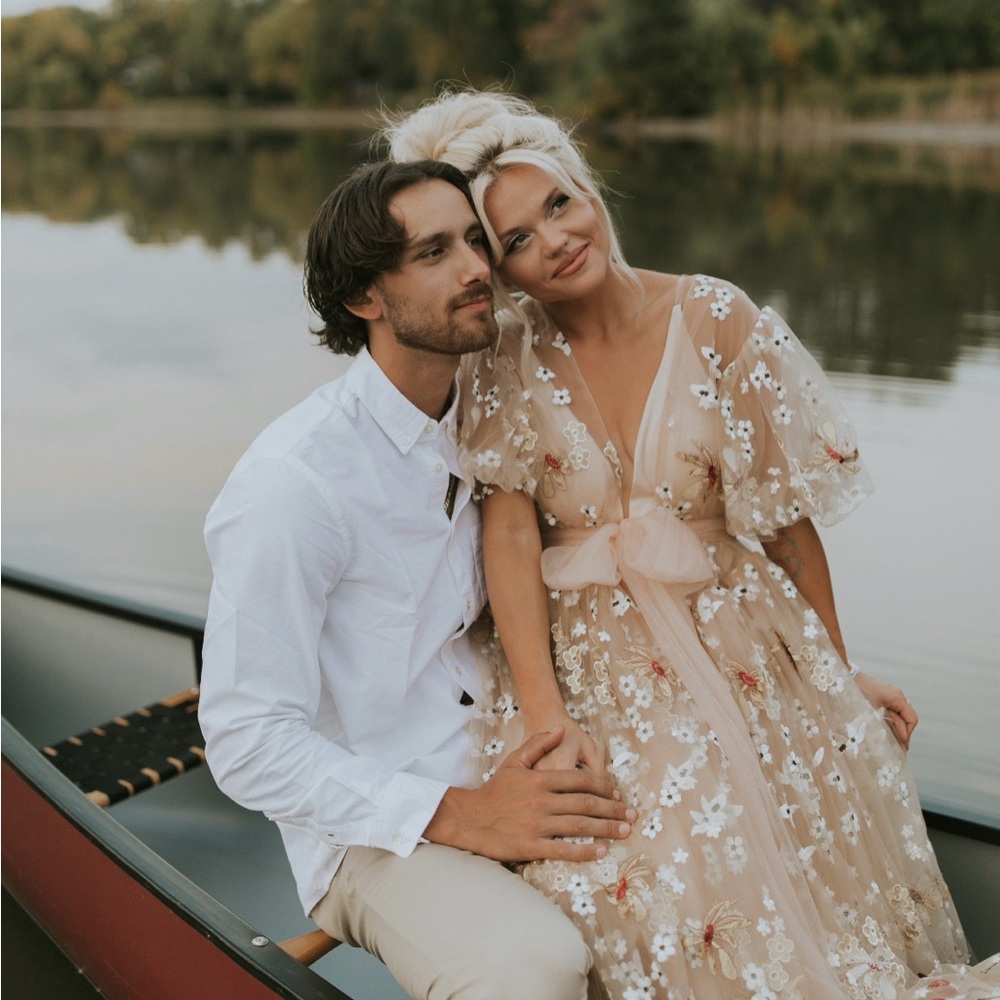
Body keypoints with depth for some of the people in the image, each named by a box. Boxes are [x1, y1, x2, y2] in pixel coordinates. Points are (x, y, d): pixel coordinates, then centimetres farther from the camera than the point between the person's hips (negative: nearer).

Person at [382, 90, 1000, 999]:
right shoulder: (506, 366, 0)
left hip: (742, 643, 1)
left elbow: (789, 513, 2)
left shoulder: (715, 320, -2)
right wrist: (544, 714, -20)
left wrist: (838, 671, 8)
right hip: (586, 655, 0)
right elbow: (511, 533, -9)